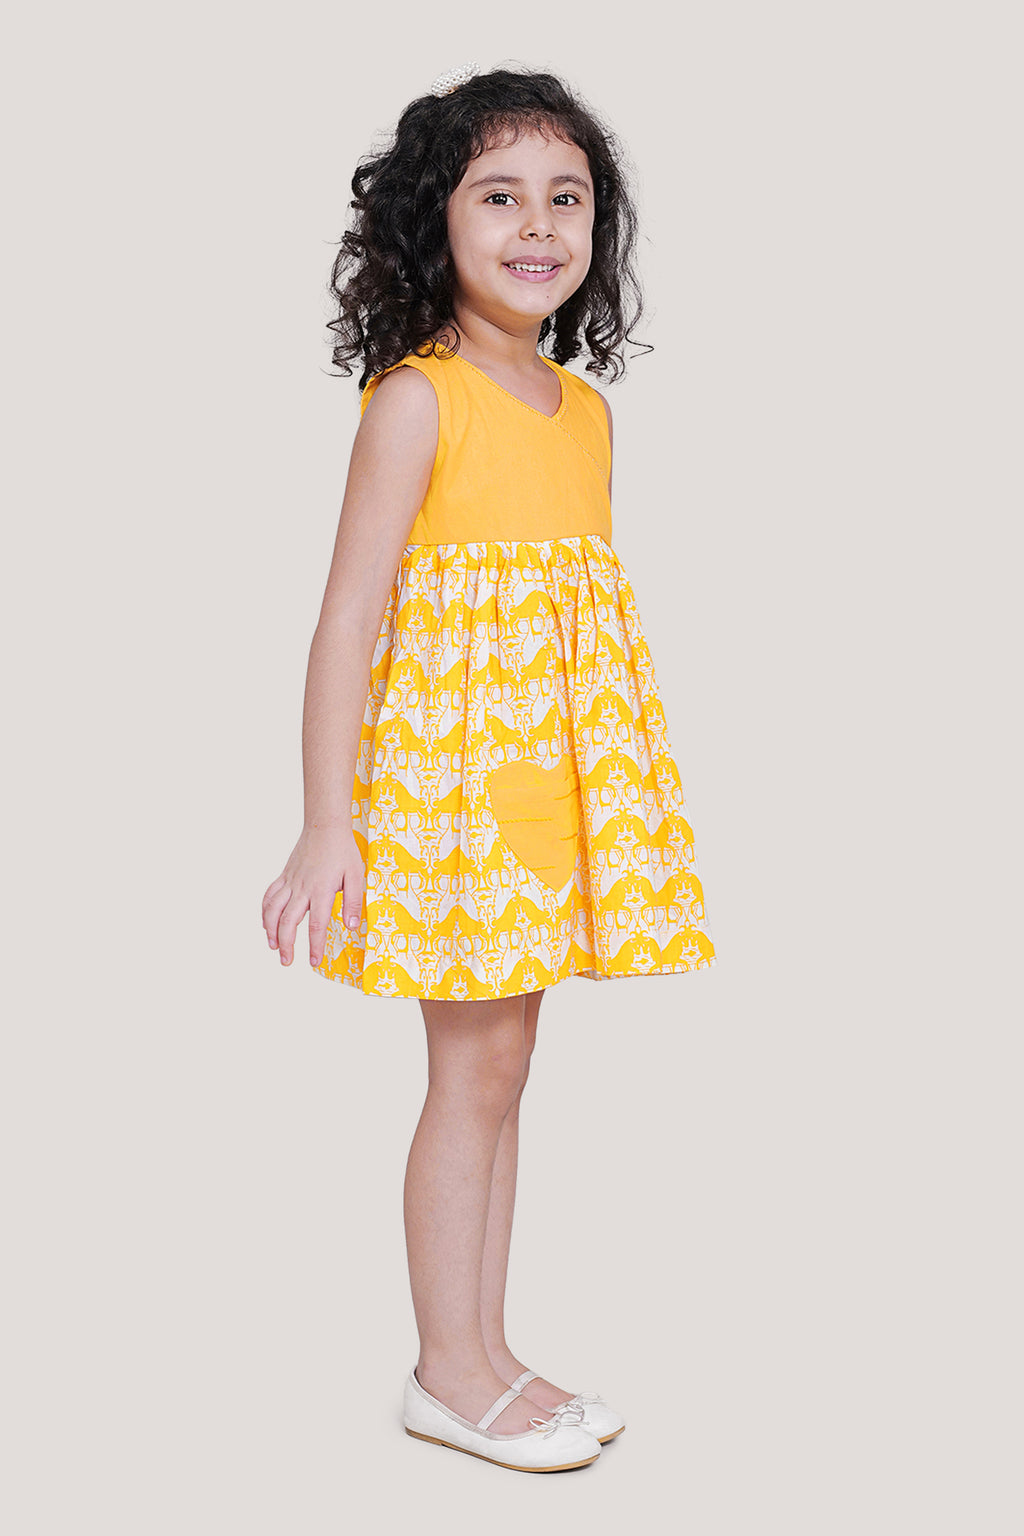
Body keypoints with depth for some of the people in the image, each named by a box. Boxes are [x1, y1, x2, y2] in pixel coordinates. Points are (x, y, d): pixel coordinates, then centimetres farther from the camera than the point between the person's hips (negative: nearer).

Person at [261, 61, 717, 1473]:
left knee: (502, 1065, 13)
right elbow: (349, 617, -14)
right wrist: (328, 824, -19)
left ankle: (486, 1354, 25)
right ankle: (448, 1374, 16)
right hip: (450, 763, -7)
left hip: (554, 773, 7)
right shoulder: (416, 398, -10)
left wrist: (625, 803, 18)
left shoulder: (586, 405, 11)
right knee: (473, 1071, 0)